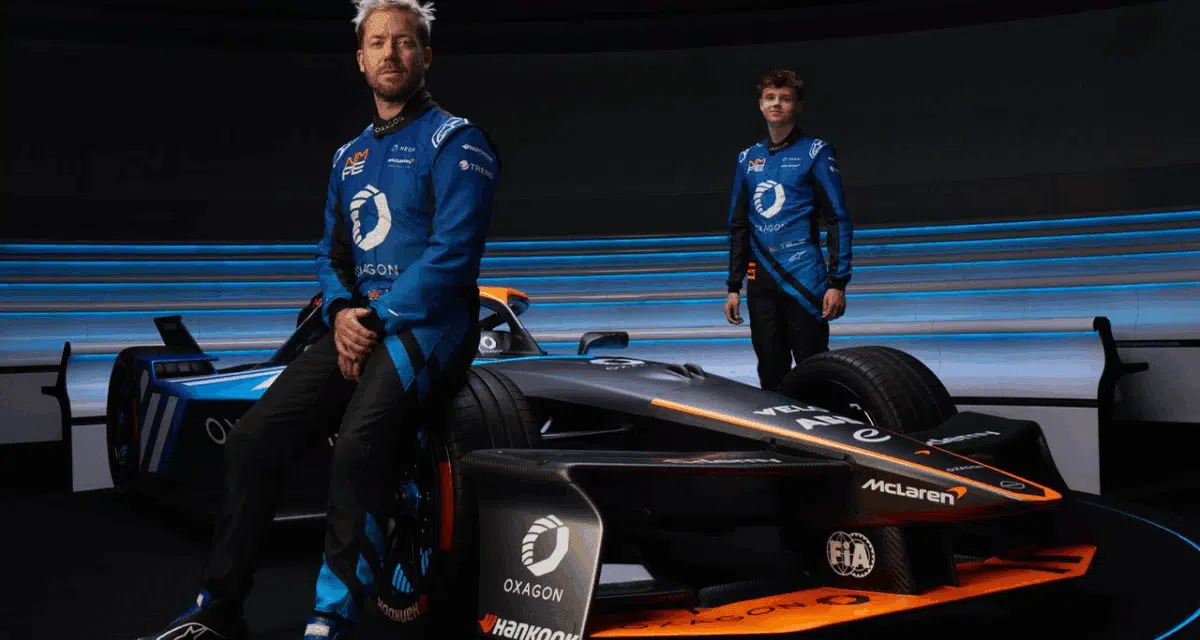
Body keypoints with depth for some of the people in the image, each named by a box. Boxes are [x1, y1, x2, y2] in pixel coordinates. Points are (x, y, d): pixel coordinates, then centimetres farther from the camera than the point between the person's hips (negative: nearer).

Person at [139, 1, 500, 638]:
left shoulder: (454, 142, -2)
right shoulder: (348, 156, 21)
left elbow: (452, 252, -13)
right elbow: (331, 250, 19)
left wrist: (377, 318, -16)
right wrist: (341, 312, -3)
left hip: (427, 324, -7)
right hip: (358, 324, 7)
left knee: (357, 449, -32)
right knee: (252, 438, -9)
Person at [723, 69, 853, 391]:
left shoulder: (815, 153, 1)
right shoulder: (748, 159, 14)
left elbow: (838, 220, -3)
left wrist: (838, 283, -11)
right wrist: (733, 286, 14)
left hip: (804, 278, -4)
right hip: (760, 281, 5)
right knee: (770, 373, 7)